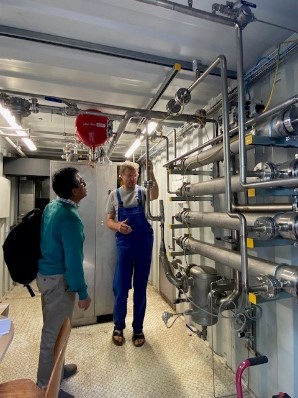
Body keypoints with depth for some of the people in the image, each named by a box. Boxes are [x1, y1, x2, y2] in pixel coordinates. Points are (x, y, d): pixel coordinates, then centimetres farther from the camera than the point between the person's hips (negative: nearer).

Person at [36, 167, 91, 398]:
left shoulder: (51, 207, 2)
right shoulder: (70, 218, -27)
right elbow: (73, 261, -25)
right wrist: (83, 293, -16)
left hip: (46, 274, 10)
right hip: (58, 280, -9)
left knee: (53, 328, 25)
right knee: (54, 332, 9)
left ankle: (56, 369, 46)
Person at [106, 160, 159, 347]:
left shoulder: (142, 191, 2)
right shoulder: (114, 195, 5)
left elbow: (155, 196, -21)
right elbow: (109, 220, 5)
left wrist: (151, 174, -35)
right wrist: (118, 226, -17)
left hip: (144, 243, 0)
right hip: (124, 243, 0)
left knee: (140, 288, 11)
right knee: (121, 287, 8)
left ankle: (138, 329, 29)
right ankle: (118, 327, 31)